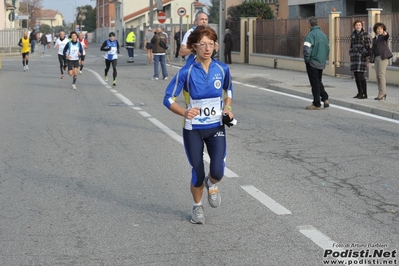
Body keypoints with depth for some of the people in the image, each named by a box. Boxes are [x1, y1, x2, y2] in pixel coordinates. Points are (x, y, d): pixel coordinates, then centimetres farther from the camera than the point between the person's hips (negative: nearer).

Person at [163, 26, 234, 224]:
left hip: (216, 127, 2)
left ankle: (212, 184, 25)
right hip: (193, 130, -2)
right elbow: (168, 98, -9)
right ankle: (197, 207, 33)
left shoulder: (222, 69, -5)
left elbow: (229, 90, 16)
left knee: (218, 172, -14)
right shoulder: (186, 72, -13)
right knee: (198, 175, 3)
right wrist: (184, 112, -27)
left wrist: (227, 108, -1)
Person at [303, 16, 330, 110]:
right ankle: (325, 99, 11)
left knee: (315, 83, 0)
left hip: (312, 63, -7)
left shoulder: (311, 35, -15)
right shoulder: (323, 35, 10)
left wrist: (306, 59, -10)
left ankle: (316, 104, 4)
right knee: (319, 82, 21)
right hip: (322, 63, 7)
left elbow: (306, 49, -24)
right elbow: (328, 49, 16)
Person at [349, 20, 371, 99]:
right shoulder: (353, 35, 13)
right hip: (354, 57, 6)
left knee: (361, 76, -12)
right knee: (356, 76, 6)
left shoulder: (365, 34, -3)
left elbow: (368, 46, -6)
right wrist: (351, 55, 12)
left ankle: (364, 94, -7)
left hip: (362, 57, -6)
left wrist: (366, 57, -13)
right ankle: (360, 93, 14)